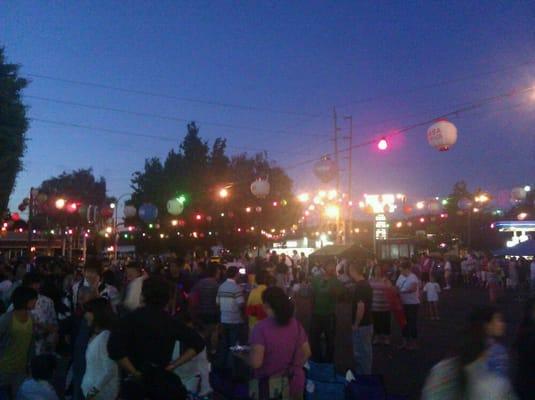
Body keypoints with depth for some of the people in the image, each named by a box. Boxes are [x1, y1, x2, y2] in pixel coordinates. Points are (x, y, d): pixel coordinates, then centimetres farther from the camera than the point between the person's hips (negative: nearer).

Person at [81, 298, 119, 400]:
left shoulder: (106, 336, -20)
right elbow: (91, 367, 11)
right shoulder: (95, 335, 8)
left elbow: (109, 371, -22)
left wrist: (94, 391, -16)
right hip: (91, 390, 8)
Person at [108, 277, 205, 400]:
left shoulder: (131, 318, -9)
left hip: (137, 381, -2)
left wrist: (135, 373, -14)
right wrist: (175, 364, -1)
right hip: (164, 379, 2)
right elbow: (198, 343, 5)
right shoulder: (171, 322, 2)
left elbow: (115, 347, -24)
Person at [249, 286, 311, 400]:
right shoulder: (295, 324, -4)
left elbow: (256, 362, -23)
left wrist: (249, 354, -3)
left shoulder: (261, 327, -18)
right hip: (294, 383, 4)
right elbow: (307, 352, 4)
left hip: (270, 385, -4)